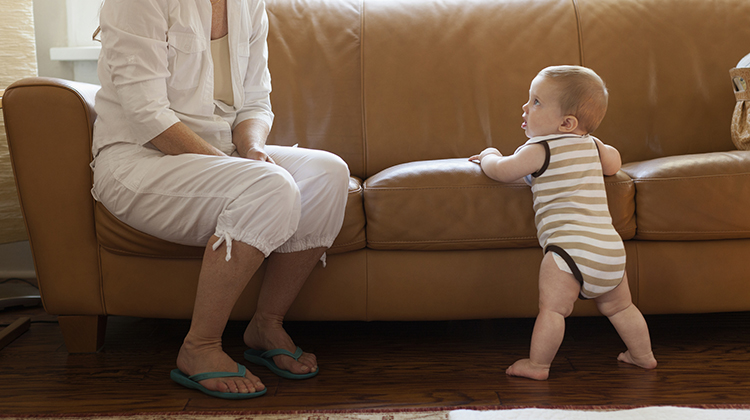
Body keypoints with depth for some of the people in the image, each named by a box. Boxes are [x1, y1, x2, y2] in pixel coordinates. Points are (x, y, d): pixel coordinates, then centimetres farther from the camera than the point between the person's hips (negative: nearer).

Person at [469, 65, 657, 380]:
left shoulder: (540, 149, -4)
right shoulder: (591, 144, 17)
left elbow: (501, 171, 5)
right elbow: (613, 163, 37)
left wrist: (489, 155, 26)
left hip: (571, 246, -8)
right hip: (611, 248, 8)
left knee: (552, 307, -2)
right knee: (618, 307, 21)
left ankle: (538, 365, 2)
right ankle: (643, 355, 31)